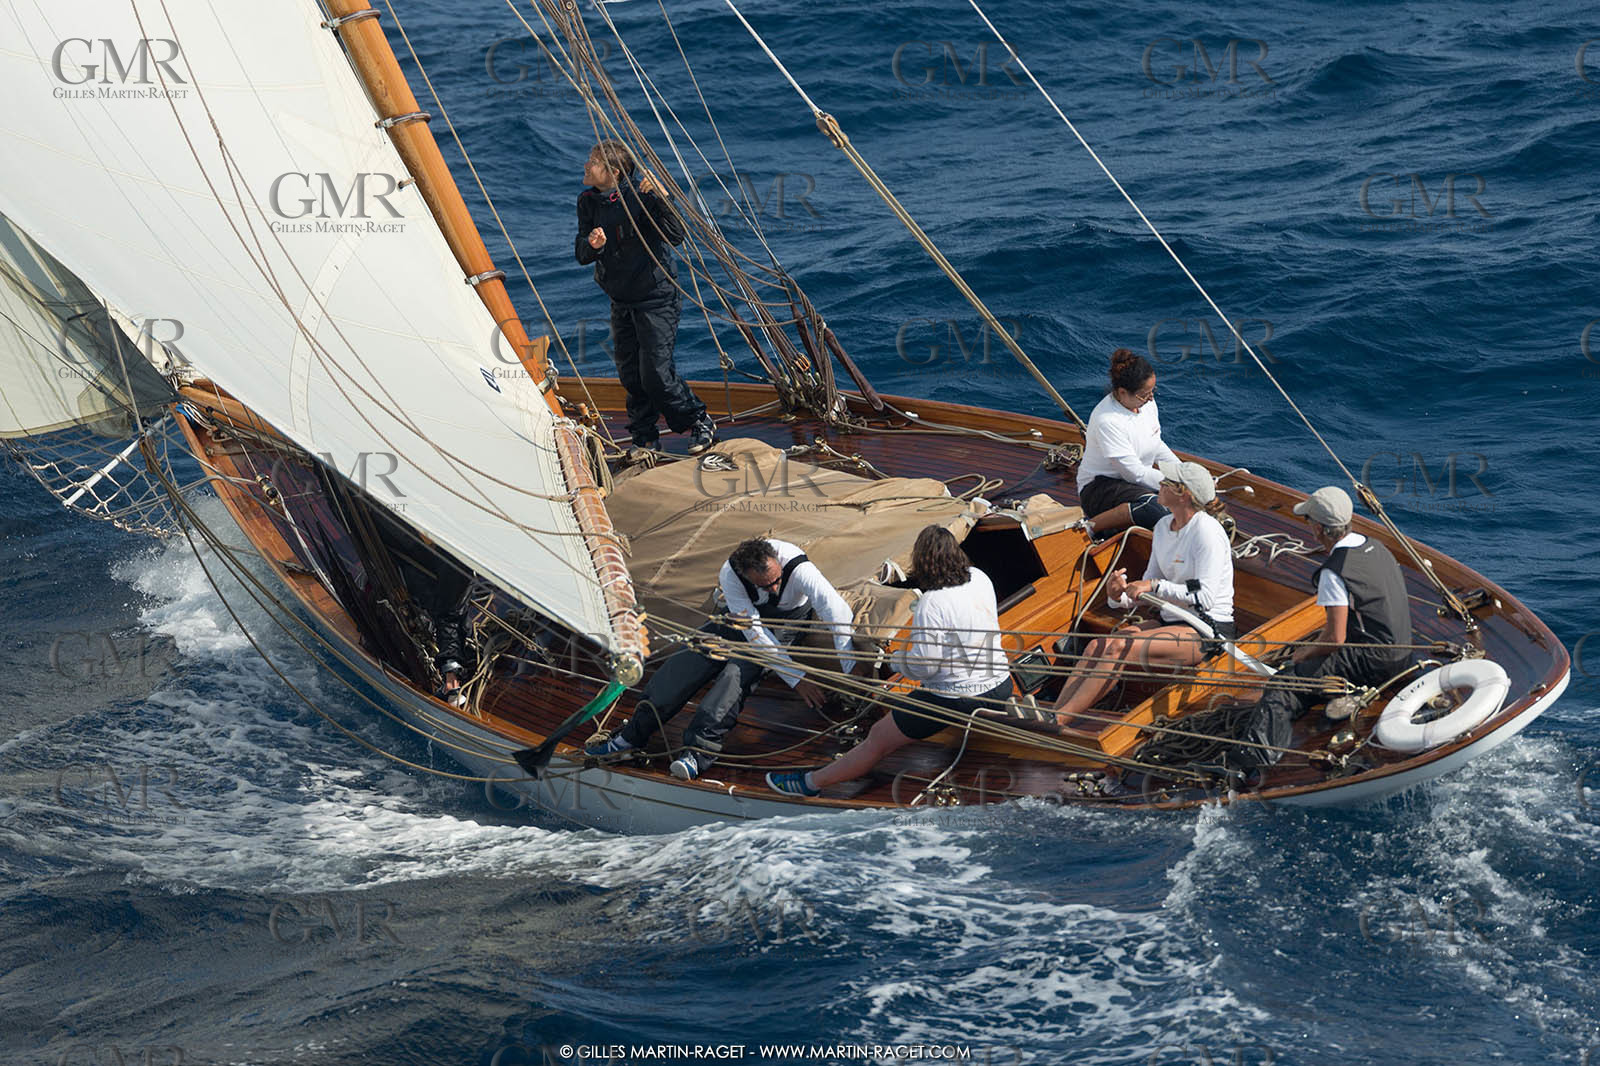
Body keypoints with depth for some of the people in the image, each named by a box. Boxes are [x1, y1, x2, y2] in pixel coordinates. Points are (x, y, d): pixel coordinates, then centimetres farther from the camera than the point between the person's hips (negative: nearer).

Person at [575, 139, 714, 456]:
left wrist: (659, 199, -37)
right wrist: (592, 245, -22)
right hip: (621, 302, 6)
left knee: (656, 371, -12)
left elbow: (676, 236, -25)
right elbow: (582, 255, 1)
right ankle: (644, 440, 22)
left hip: (656, 297, -6)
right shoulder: (589, 202, 2)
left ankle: (699, 424, 6)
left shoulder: (640, 195, -17)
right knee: (630, 375, 9)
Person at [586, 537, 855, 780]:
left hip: (787, 622, -3)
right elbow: (753, 632, -29)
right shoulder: (730, 574, -29)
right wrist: (796, 679, -32)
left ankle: (699, 749, -44)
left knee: (741, 669, -30)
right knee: (692, 655, -18)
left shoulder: (798, 569, -36)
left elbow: (839, 612, -40)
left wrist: (852, 674, -43)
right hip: (744, 616, 3)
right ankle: (634, 733, -22)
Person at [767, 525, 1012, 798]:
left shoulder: (931, 604, -23)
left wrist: (898, 658, -3)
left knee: (879, 739, 4)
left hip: (955, 700, -8)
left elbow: (924, 665, -23)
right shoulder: (979, 578, 1)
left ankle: (812, 782, 14)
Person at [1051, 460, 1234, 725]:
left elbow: (1205, 597, -24)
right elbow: (1149, 583, 13)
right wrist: (1119, 596, -8)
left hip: (1208, 633, -9)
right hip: (1171, 621, 9)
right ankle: (1055, 711, -28)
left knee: (1121, 648, -28)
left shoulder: (1207, 532, -16)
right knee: (1098, 646, -14)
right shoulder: (1164, 527, 10)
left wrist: (1156, 586, -26)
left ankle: (1057, 720, -33)